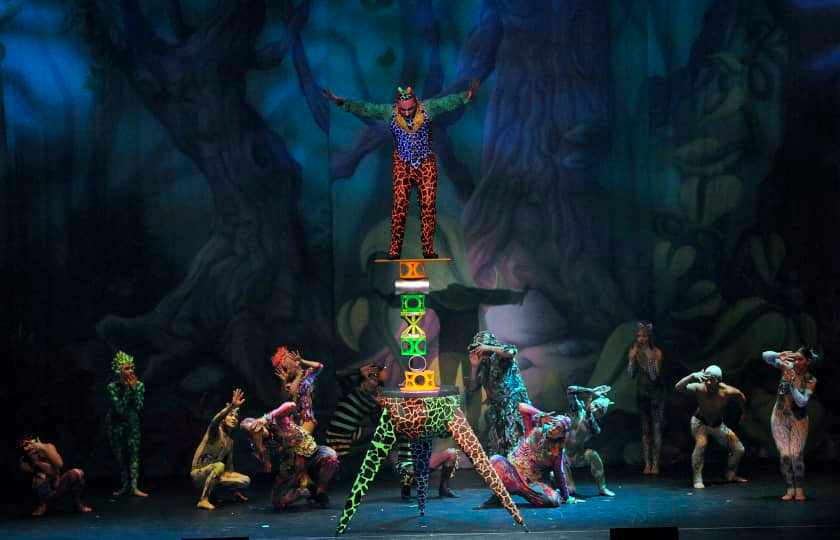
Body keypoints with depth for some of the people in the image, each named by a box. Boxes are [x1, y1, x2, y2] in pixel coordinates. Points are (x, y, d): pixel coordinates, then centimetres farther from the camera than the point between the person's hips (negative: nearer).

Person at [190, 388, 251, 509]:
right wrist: (232, 406, -49)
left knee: (246, 481, -9)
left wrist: (234, 488, 21)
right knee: (219, 465, -39)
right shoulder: (216, 431, -8)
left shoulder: (230, 440, 12)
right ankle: (203, 500, -35)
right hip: (198, 474, -6)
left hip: (212, 473, 6)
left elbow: (229, 465, 19)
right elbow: (215, 420, -34)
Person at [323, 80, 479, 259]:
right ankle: (394, 249, -2)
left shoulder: (428, 108, -9)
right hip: (402, 165, 0)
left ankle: (429, 249, 5)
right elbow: (364, 108, -11)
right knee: (399, 205, -6)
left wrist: (465, 96, -37)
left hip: (426, 164, 0)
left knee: (428, 206, -2)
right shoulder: (388, 112, -8)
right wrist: (342, 102, -22)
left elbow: (449, 102, -18)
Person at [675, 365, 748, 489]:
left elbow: (742, 397, -4)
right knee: (701, 443, -32)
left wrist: (743, 414, 8)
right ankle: (697, 480, -22)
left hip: (717, 424, 3)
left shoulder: (727, 391, -27)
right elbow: (678, 388, -44)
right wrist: (692, 376, -55)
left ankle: (731, 475, 32)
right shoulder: (699, 388, -31)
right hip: (700, 421, -3)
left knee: (739, 449, 5)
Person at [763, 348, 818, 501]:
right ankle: (790, 489, 8)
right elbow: (766, 356, -14)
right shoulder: (787, 367, -8)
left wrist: (791, 382, -28)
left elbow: (802, 402, -23)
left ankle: (799, 489, 6)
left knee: (796, 455, -8)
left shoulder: (810, 381, -11)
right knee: (784, 455, -1)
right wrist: (779, 356, -33)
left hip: (798, 420, -2)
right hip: (780, 418, 2)